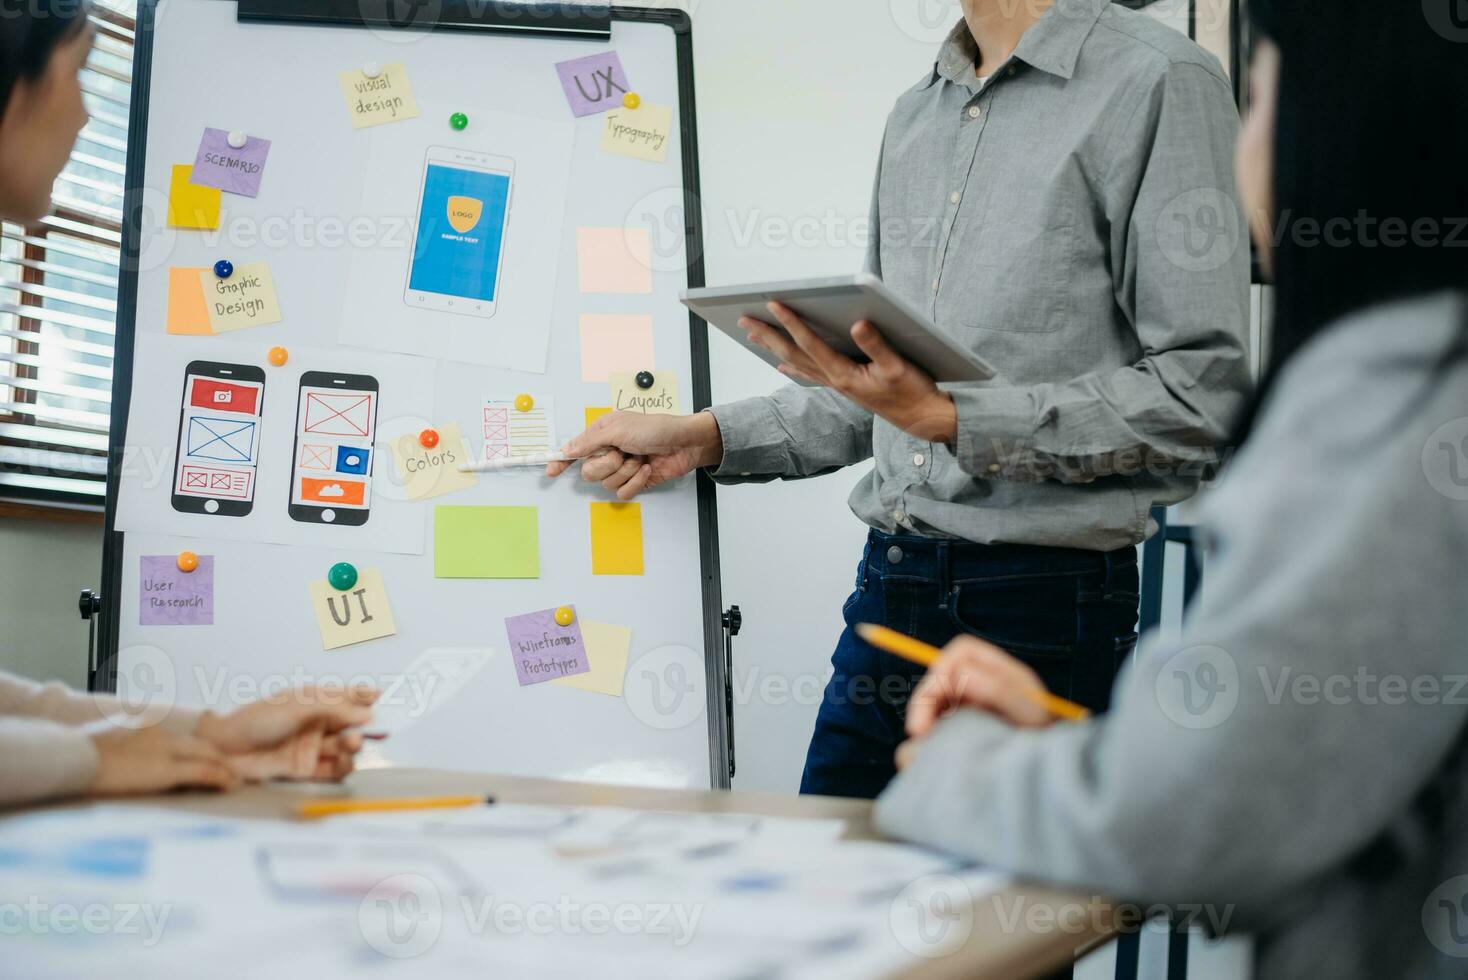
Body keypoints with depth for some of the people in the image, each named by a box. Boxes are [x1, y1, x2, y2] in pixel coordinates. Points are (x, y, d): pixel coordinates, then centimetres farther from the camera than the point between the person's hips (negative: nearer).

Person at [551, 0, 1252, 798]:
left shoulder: (1158, 82, -7)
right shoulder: (914, 117, 17)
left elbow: (1204, 392, -15)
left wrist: (953, 420, -21)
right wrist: (704, 438, 14)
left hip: (1047, 594, -7)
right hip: (890, 583, 7)